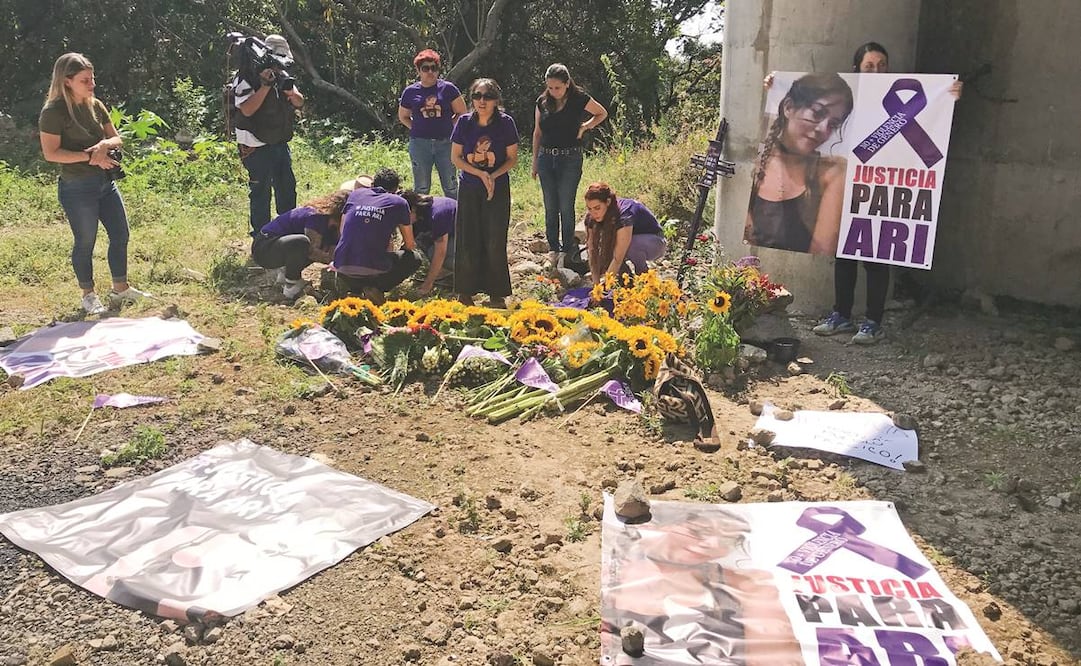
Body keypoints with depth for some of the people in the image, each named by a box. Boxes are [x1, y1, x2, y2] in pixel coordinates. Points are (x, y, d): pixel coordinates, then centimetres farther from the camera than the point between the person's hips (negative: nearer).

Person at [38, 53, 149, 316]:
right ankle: (88, 295, 20)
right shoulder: (54, 112, -13)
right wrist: (90, 156, -22)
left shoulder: (95, 105, 7)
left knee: (120, 235, 11)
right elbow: (50, 153, -17)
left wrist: (105, 144, -13)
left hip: (106, 182, 7)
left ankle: (120, 289, 26)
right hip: (77, 187, -7)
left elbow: (117, 139, 10)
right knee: (85, 242, 4)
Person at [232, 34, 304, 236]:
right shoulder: (246, 78, -12)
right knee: (260, 192, -2)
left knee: (287, 189, 16)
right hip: (256, 147, -7)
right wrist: (266, 85, -27)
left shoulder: (282, 75, 10)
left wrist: (290, 91, -14)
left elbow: (299, 102, 9)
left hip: (280, 143, 8)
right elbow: (247, 109, -23)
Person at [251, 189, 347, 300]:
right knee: (301, 242, -36)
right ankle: (291, 287, -17)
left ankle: (286, 272, 9)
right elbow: (311, 251, -27)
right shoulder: (316, 216, -23)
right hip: (263, 248, -10)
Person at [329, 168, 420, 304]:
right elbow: (410, 245, 11)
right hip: (374, 271, -5)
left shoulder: (356, 194, 14)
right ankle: (376, 288, -3)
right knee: (414, 260, 18)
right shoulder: (399, 203, 5)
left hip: (342, 267, 5)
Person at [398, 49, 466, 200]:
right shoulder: (410, 92, 5)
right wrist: (417, 128, 4)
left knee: (451, 186, 4)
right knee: (421, 188, 7)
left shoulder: (448, 88, 2)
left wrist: (448, 125, 1)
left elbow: (461, 112, 8)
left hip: (445, 142, 0)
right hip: (420, 143, 1)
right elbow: (403, 117, 18)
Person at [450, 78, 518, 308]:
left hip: (498, 190, -1)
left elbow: (513, 158, -1)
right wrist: (481, 174, -13)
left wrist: (493, 176, -17)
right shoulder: (464, 122, -4)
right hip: (469, 189, 1)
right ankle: (466, 291, 15)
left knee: (495, 242, -1)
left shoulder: (505, 123, -7)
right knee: (468, 240, 2)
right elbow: (455, 157, 0)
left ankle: (496, 294, 11)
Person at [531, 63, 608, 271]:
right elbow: (537, 133, 12)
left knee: (566, 207, -1)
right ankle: (552, 250, 19)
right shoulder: (542, 102, 3)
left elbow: (602, 113, 10)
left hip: (570, 159, -3)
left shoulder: (578, 99, -6)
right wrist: (535, 160, 12)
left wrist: (584, 127, -3)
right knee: (550, 208, 9)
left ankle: (567, 250, 11)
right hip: (546, 158, 4)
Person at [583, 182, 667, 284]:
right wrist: (596, 284, -26)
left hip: (654, 242, -5)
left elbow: (617, 259, -39)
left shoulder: (624, 215, -36)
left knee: (630, 245, -37)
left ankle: (643, 274, -8)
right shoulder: (591, 218, -17)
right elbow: (593, 252, -18)